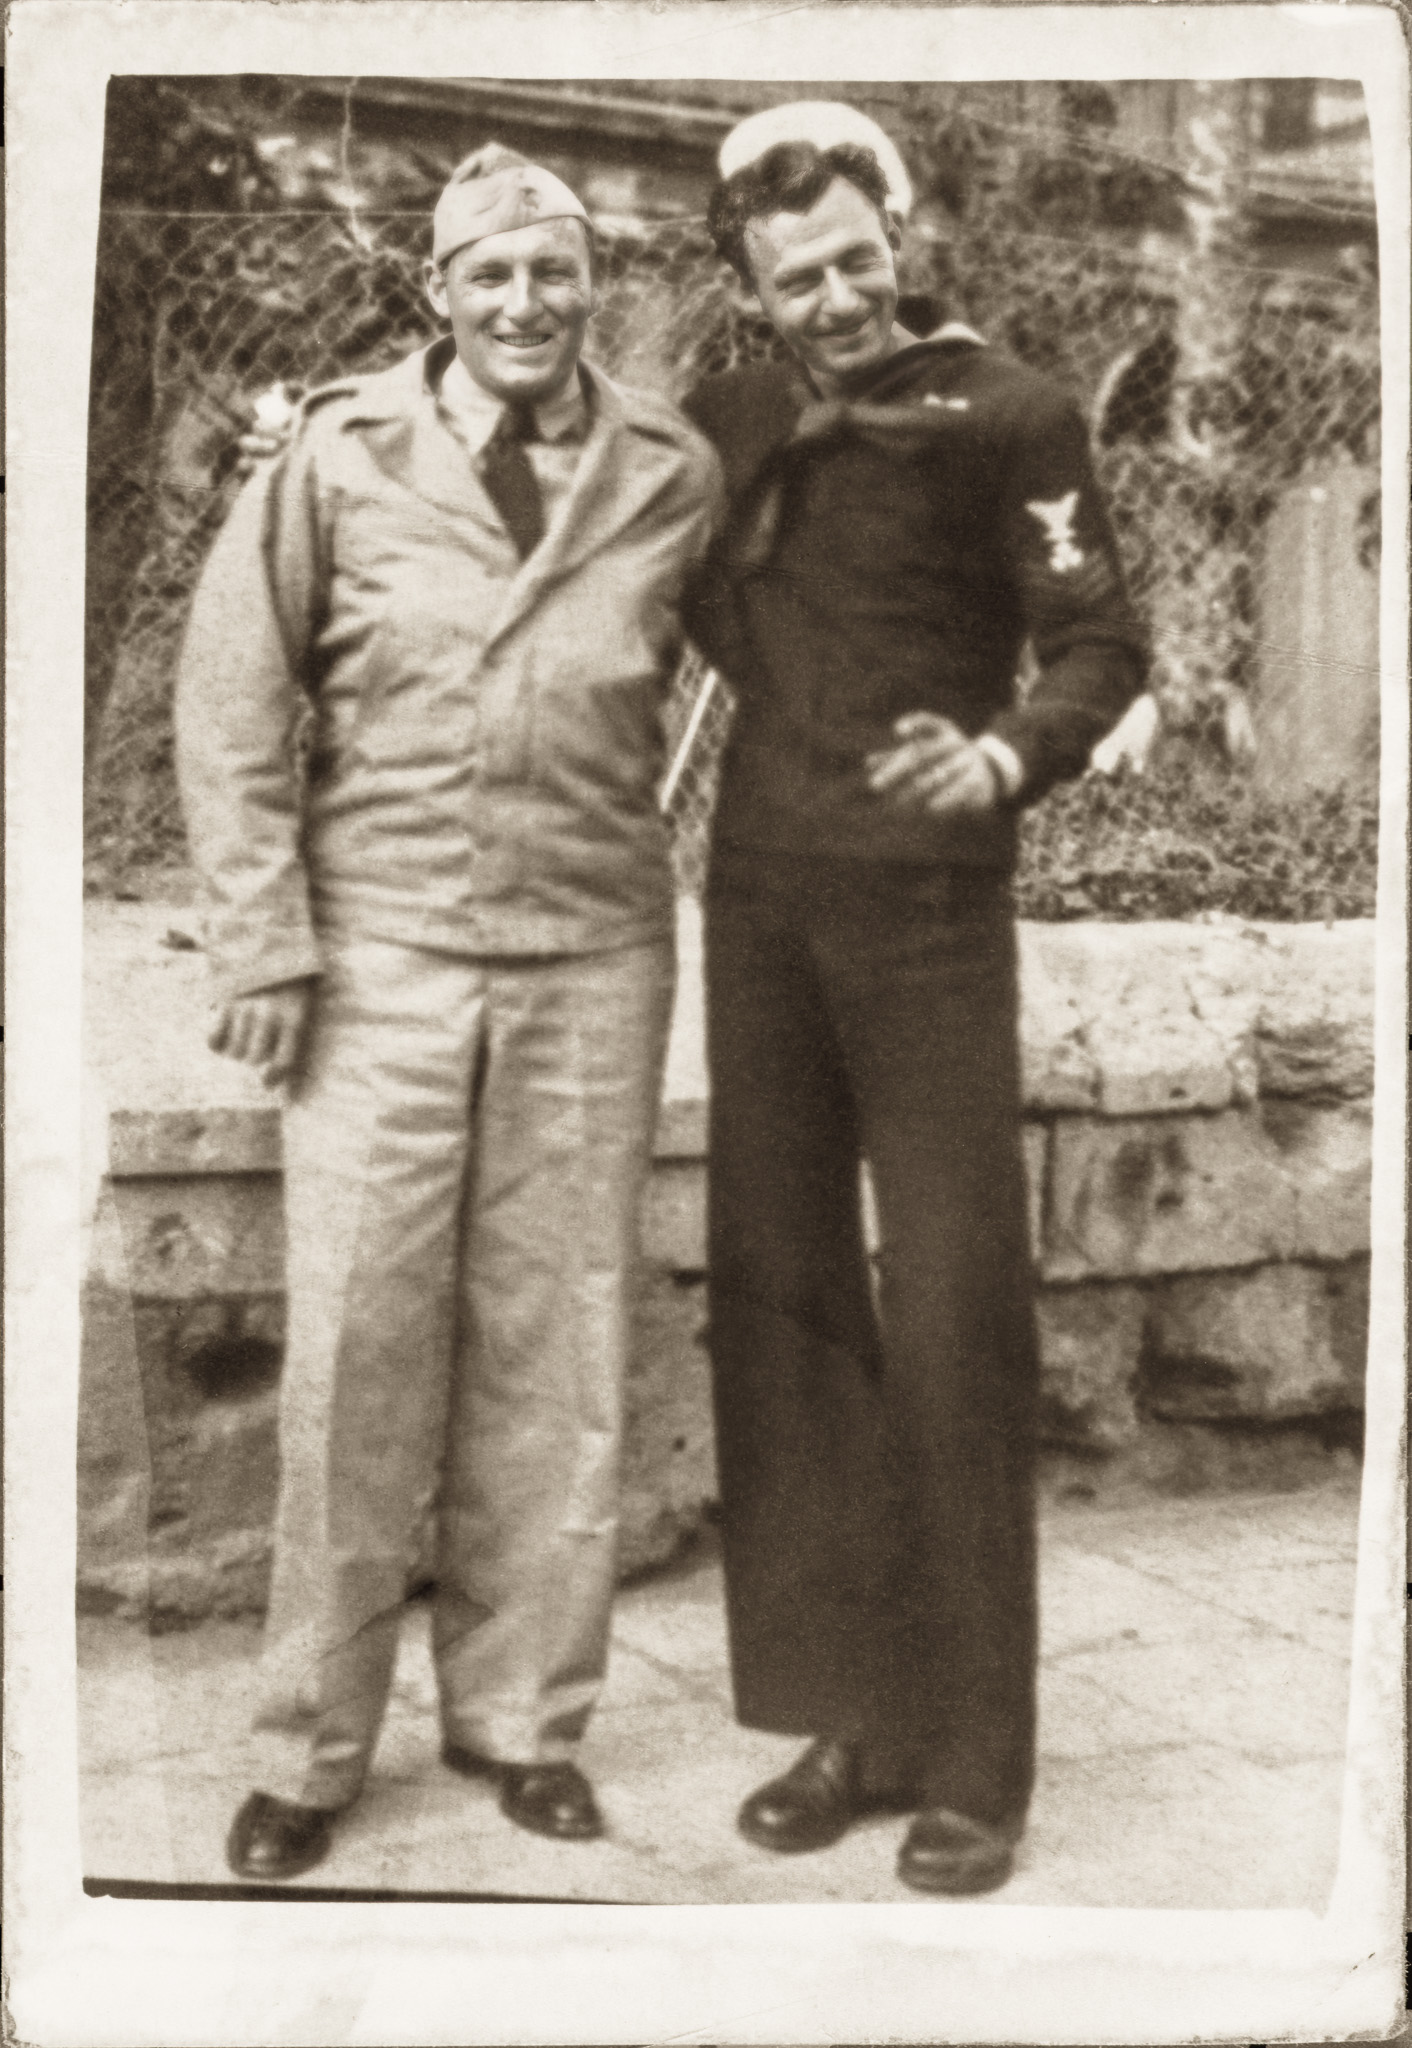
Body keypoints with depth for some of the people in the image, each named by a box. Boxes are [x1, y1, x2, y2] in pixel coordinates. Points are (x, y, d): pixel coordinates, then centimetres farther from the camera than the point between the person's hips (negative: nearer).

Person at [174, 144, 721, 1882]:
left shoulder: (672, 478, 5)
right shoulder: (338, 458, 1)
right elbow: (233, 697, 2)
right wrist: (263, 939, -4)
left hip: (591, 964, 2)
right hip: (381, 956, -1)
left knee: (552, 1351, 7)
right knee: (356, 1349, 0)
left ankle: (521, 1718, 22)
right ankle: (312, 1746, 15)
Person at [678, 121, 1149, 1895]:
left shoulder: (1006, 417, 0)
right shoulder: (723, 426, 13)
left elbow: (1100, 646, -4)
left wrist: (1007, 754, -26)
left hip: (929, 907, -5)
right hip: (759, 900, 5)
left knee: (952, 1320, -5)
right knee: (779, 1302, 5)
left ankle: (974, 1762, 6)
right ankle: (845, 1716, 16)